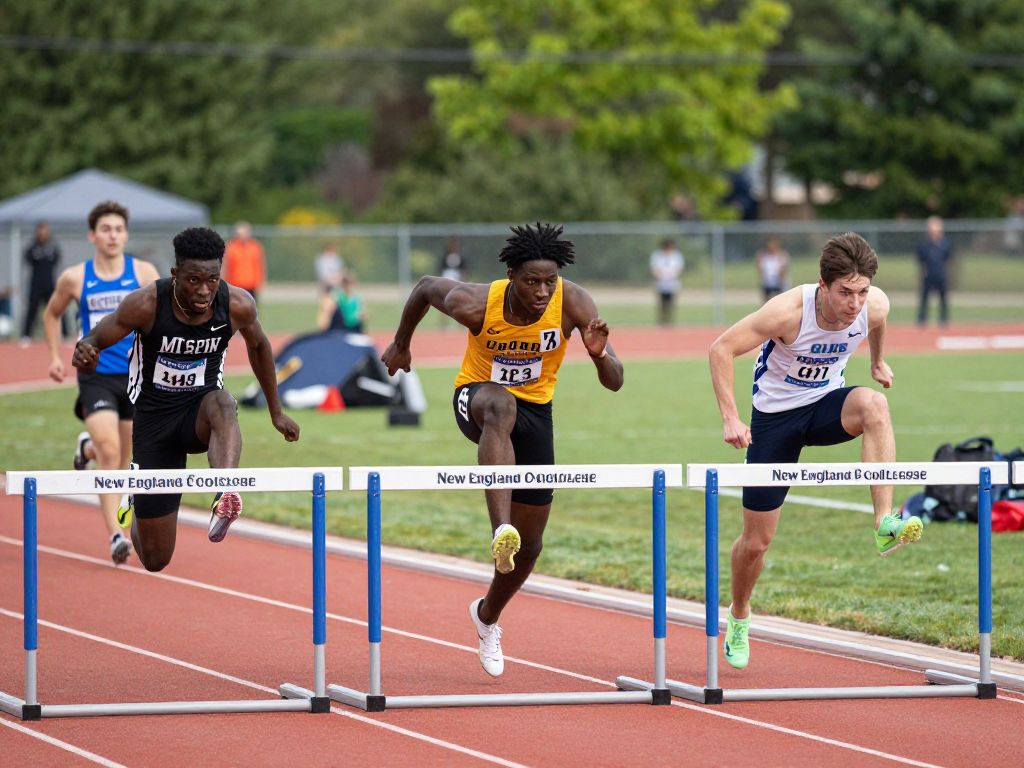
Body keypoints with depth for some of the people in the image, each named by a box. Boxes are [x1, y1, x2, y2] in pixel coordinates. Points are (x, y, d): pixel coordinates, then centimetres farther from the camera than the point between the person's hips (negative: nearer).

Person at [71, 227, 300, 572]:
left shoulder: (238, 305, -13)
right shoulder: (145, 304, -20)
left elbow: (258, 346, 9)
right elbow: (95, 341, -9)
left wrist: (276, 413, 17)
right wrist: (84, 352, -35)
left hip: (199, 412, 1)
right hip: (154, 417, -1)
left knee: (221, 404, -39)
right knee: (156, 559, 2)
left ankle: (226, 496, -59)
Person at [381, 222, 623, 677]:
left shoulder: (573, 303, -23)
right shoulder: (477, 305, -26)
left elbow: (614, 383, -24)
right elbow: (425, 287, -3)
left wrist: (599, 354, -46)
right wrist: (401, 344, 9)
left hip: (534, 412, 3)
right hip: (477, 398, -3)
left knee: (530, 546, 6)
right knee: (501, 407, -43)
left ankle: (488, 615, 37)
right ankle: (501, 531, -54)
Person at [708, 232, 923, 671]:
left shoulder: (875, 305, -19)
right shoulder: (790, 310, -31)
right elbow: (721, 349, -23)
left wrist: (877, 361, 24)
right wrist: (730, 419, -27)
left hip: (826, 404, 3)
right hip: (775, 415, -3)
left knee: (874, 405, -35)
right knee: (757, 539, 4)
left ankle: (885, 525, -38)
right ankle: (739, 618, 33)